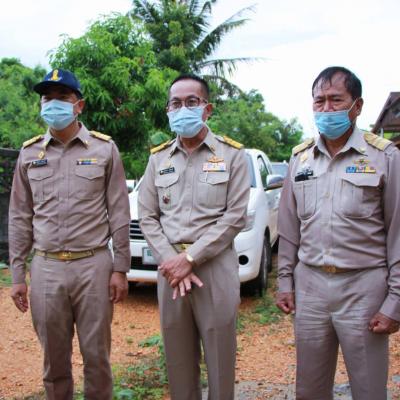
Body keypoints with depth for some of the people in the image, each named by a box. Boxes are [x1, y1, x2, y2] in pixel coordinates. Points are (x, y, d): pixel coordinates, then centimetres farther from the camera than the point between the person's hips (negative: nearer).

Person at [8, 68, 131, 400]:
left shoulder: (104, 149, 0)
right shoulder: (29, 154, 7)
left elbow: (119, 214, 0)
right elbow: (20, 218, 9)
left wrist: (120, 269, -4)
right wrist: (17, 275, 6)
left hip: (93, 266, -2)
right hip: (46, 269, 2)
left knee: (96, 355, 7)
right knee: (55, 358, 13)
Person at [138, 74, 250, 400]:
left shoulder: (232, 154, 0)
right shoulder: (158, 158, 11)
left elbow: (235, 216, -7)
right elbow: (147, 217, 7)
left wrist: (190, 258, -12)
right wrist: (171, 260, -8)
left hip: (216, 266, -3)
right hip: (170, 266, 3)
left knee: (220, 358, 4)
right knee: (178, 360, 11)